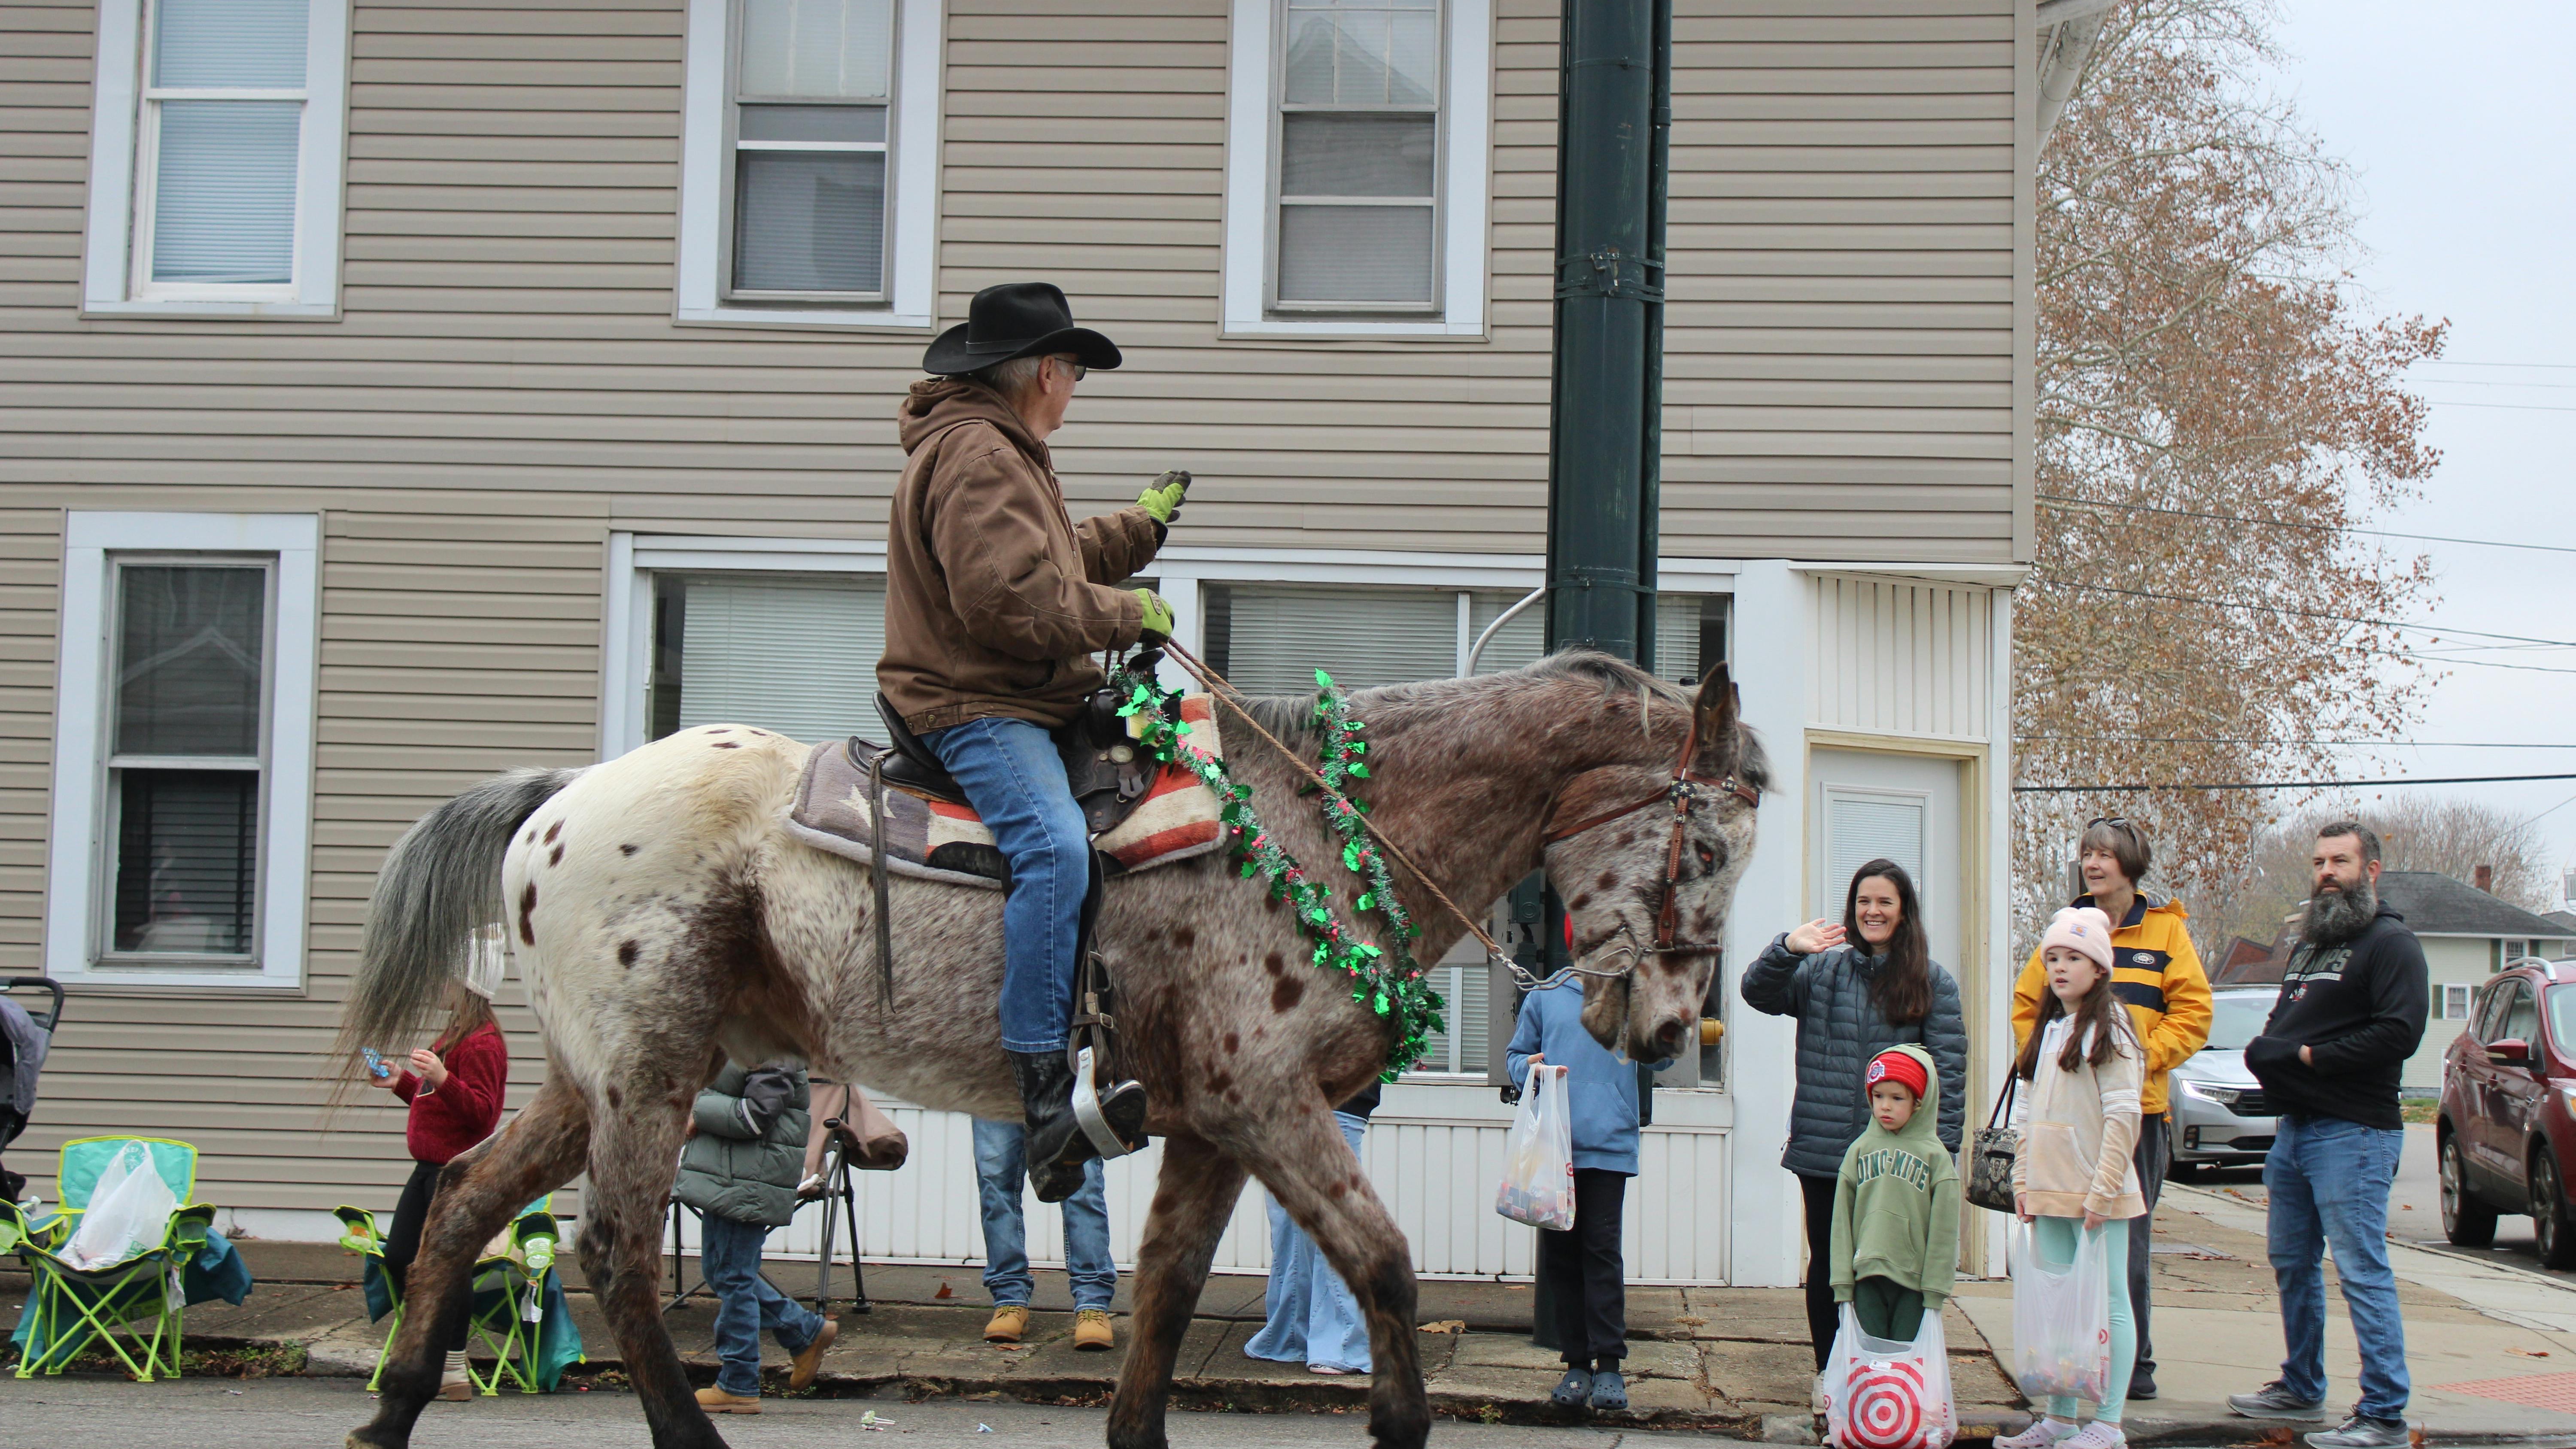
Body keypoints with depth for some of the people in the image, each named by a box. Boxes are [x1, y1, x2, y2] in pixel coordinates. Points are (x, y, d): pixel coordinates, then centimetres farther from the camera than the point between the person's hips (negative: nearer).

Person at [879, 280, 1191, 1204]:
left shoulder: (999, 454, 24)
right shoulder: (976, 454, -12)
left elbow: (1057, 562, 34)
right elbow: (1011, 595, -23)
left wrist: (1140, 526, 43)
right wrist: (1126, 616, -12)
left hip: (1017, 700, 12)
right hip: (970, 705, -12)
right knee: (1054, 847, -30)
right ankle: (1045, 1095, -38)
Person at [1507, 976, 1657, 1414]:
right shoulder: (1544, 998, 12)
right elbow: (1515, 1055, 16)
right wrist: (1529, 1069, -6)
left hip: (1608, 1143, -2)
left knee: (1602, 1249, -9)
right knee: (1559, 1254, 4)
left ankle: (1609, 1365, -5)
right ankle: (1576, 1362, 12)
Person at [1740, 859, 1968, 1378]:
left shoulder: (1932, 981, 3)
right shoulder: (1822, 969, 7)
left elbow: (1949, 1067, 1)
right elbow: (1758, 994, -2)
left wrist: (1940, 1149, -7)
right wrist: (1787, 951, -21)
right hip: (1823, 1152, 1)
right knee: (1828, 1264, 8)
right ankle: (1829, 1371, 18)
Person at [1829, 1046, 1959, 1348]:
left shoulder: (1934, 1155, 1)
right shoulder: (1860, 1150, 8)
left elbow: (1944, 1228, 1)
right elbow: (1842, 1221, 7)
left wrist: (1934, 1292, -3)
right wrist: (1843, 1284, 1)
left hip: (1914, 1283, -2)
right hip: (1867, 1280, 2)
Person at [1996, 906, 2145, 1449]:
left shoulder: (2108, 1030, -7)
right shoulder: (2048, 1031, 16)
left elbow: (2122, 1115, -13)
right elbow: (2026, 1113, 17)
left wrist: (2103, 1190, -18)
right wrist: (2023, 1181, 9)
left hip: (2095, 1194, -7)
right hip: (2049, 1196, 8)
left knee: (2107, 1302, -3)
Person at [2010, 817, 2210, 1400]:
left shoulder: (2166, 930, 3)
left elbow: (2191, 1014, 0)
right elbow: (2027, 1005, 16)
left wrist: (2139, 1058, -11)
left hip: (2136, 1109, -3)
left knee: (2128, 1242, 0)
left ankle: (2131, 1364, 7)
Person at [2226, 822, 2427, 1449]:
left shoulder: (2391, 944, -7)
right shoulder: (2307, 947, 22)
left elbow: (2399, 1033, -20)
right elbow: (2281, 1024, 28)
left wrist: (2311, 1056, -16)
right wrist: (2265, 1050, 4)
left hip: (2353, 1135, -9)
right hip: (2294, 1130, 9)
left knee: (2362, 1273, -10)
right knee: (2292, 1267, 17)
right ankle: (2301, 1387, 29)